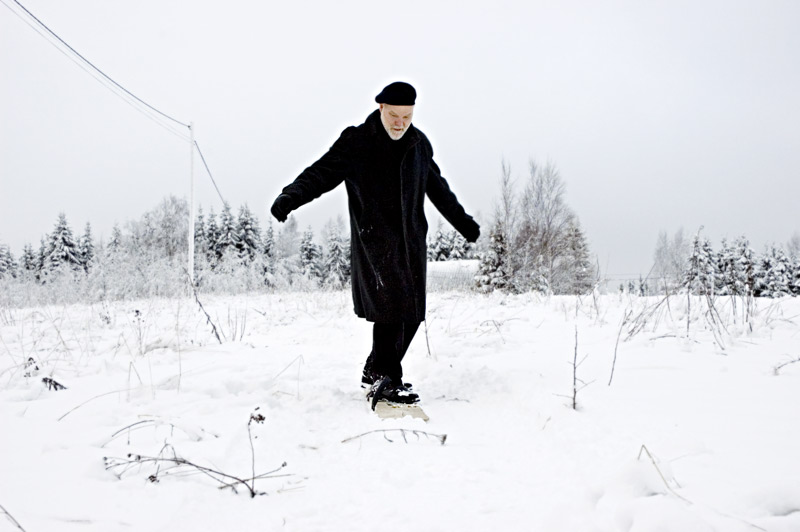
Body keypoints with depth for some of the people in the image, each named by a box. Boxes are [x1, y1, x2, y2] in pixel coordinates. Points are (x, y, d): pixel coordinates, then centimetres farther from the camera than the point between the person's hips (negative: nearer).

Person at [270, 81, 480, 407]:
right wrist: (291, 197, -26)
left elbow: (438, 189, 25)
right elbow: (323, 172, -8)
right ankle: (385, 380, -9)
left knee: (412, 313, 4)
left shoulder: (419, 144, 13)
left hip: (412, 240, 6)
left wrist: (463, 222, 33)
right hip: (374, 240, -6)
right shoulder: (355, 142, -2)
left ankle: (376, 370, 17)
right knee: (390, 307, -16)